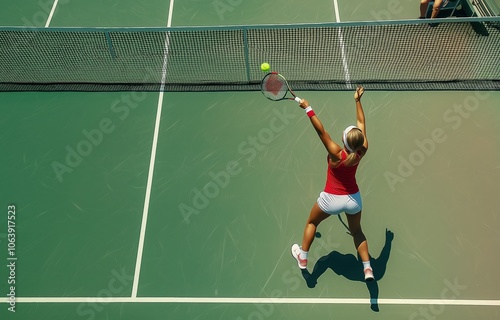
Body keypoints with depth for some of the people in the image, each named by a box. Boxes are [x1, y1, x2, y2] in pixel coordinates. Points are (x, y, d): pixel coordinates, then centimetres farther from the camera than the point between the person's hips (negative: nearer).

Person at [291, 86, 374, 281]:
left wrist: (308, 109, -26)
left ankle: (303, 258, 34)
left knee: (312, 223, 23)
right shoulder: (361, 152, -17)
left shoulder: (337, 154, -29)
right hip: (353, 199, 4)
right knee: (357, 231, 26)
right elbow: (361, 124, -6)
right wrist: (358, 100, 2)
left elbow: (321, 131, -30)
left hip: (332, 199, -3)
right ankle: (368, 269, 23)